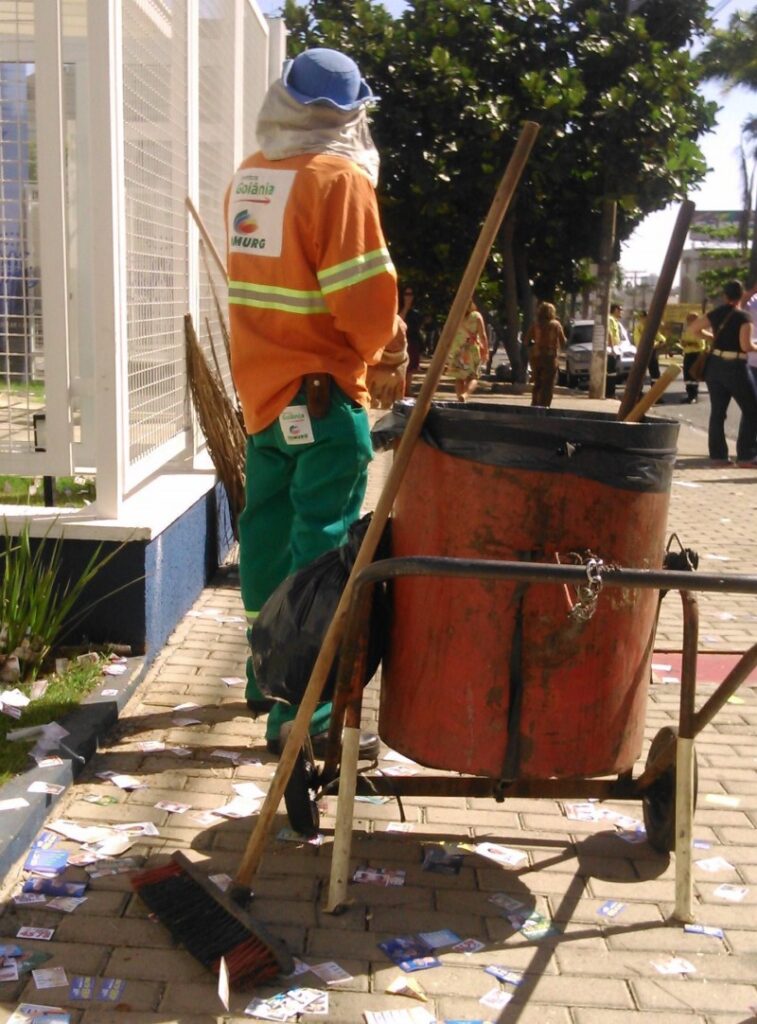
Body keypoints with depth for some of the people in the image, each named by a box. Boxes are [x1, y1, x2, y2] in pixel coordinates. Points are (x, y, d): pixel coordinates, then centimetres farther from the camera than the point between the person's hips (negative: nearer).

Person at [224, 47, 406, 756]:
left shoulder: (247, 176, 9)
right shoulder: (339, 179, -14)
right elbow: (366, 301, -20)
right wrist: (384, 342, 1)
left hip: (259, 386, 8)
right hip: (321, 398, -8)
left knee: (270, 534, 17)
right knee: (320, 551, -4)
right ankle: (304, 713, -1)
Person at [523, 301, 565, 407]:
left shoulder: (535, 324, 2)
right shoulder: (555, 324, -3)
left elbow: (527, 341, 0)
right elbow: (563, 343, -3)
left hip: (535, 357, 3)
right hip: (549, 357, -3)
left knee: (537, 385, 17)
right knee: (547, 387, 1)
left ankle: (534, 406, 17)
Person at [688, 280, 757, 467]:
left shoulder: (716, 314, 6)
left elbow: (693, 328, 14)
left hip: (715, 364, 6)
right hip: (735, 367, -6)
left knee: (717, 411, 10)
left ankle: (718, 455, 8)